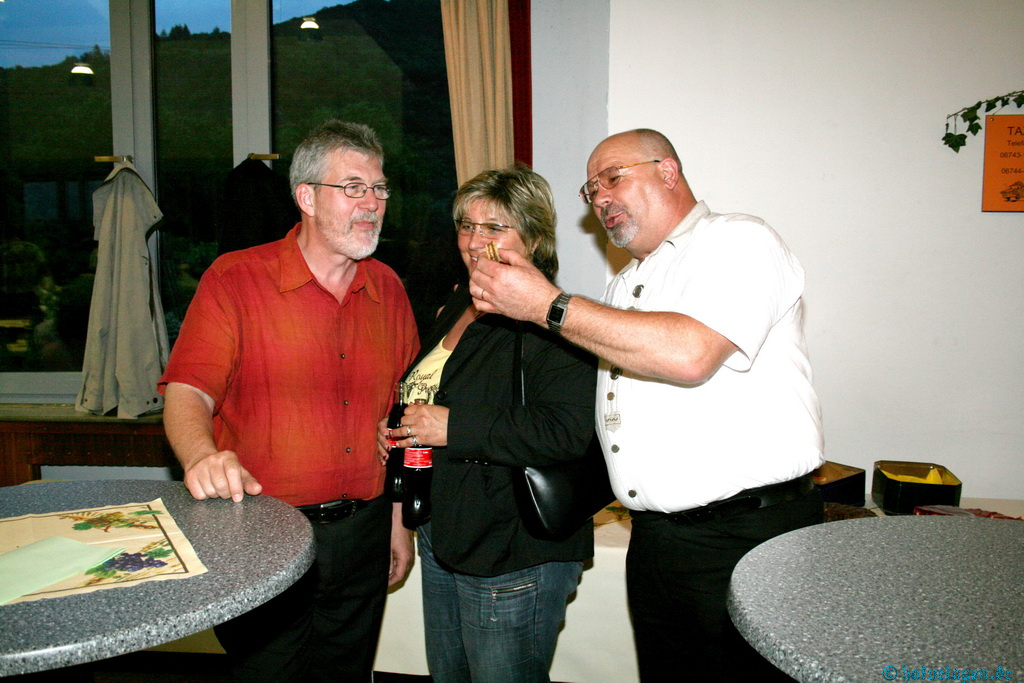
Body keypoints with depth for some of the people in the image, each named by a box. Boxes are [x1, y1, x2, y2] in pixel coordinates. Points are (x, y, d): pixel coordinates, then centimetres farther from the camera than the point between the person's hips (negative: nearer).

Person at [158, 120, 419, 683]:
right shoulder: (235, 278, -7)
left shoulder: (387, 288, 5)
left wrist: (400, 520, 11)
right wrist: (204, 457, -35)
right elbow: (186, 394, -13)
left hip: (362, 531, 4)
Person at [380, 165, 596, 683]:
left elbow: (567, 432, -29)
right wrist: (399, 428, 6)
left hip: (514, 556, -9)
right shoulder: (456, 307, 11)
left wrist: (454, 428, -27)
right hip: (443, 536, 9)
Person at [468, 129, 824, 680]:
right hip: (653, 537, 8)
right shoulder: (624, 284, 19)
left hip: (745, 536, -7)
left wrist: (548, 305, -20)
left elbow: (688, 354, -26)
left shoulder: (738, 241, -8)